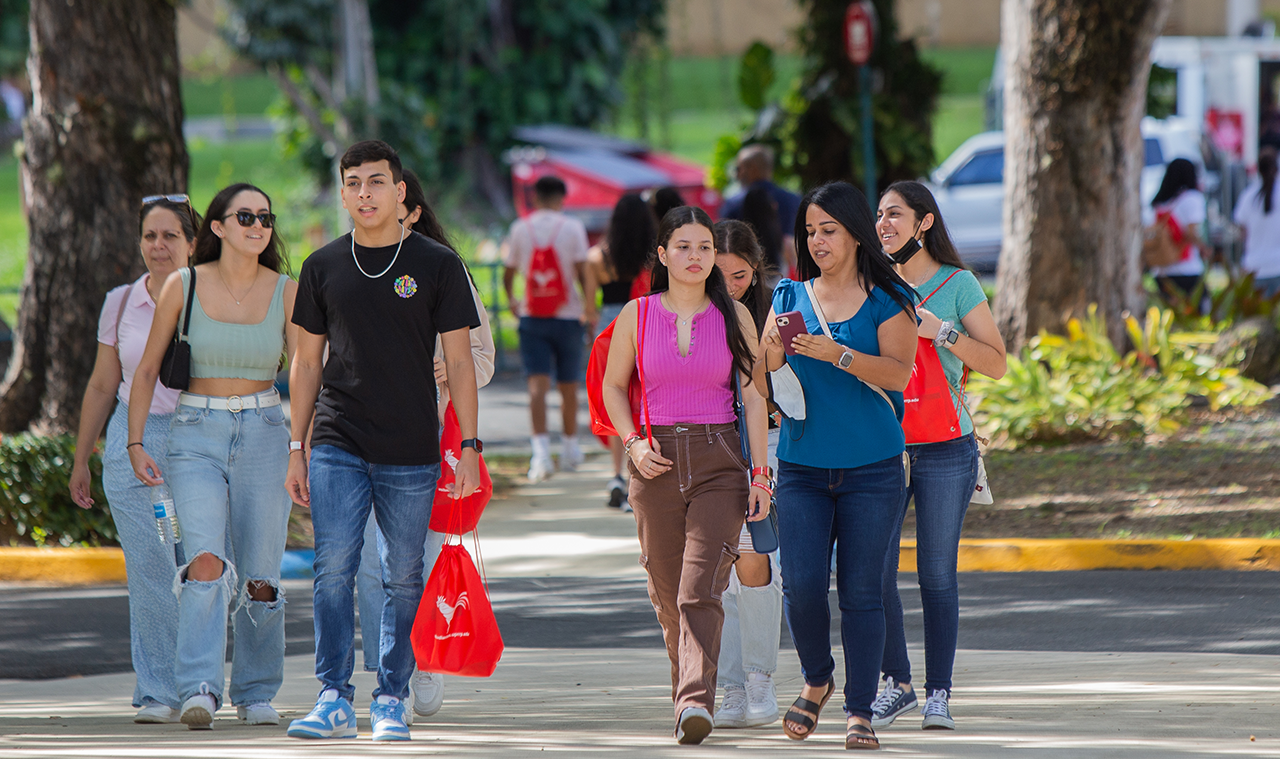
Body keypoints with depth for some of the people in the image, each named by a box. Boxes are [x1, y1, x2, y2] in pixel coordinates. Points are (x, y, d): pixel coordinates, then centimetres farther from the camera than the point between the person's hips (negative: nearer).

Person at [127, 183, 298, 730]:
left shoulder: (286, 293, 0)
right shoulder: (183, 286, -2)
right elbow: (147, 369, 6)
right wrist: (135, 444, -1)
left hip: (263, 437, 2)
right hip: (196, 437, -1)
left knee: (260, 579, 2)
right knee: (206, 560, -22)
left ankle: (256, 694, 19)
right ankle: (199, 690, -29)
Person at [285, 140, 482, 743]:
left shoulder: (436, 265, 3)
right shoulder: (323, 267, 9)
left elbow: (459, 360, 3)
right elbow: (308, 360, 14)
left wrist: (469, 446, -3)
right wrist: (297, 448, 9)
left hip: (412, 454, -1)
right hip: (338, 447, 1)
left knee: (403, 579, 2)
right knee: (333, 570, -9)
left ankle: (391, 702, 10)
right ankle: (334, 700, -7)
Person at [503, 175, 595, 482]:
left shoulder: (520, 228, 2)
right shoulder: (572, 227, -3)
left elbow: (508, 274, 10)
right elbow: (583, 270, -12)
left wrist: (512, 301, 27)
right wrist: (590, 307, -4)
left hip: (531, 317, 0)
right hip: (568, 318, 0)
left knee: (537, 384, -8)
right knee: (568, 386, 14)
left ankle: (541, 450, -26)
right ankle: (570, 449, 27)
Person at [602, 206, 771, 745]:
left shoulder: (734, 317, 3)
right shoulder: (636, 315, 4)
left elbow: (754, 397, 5)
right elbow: (613, 386, 14)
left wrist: (759, 474, 0)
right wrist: (633, 442, -3)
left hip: (720, 462, -2)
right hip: (658, 462, 2)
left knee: (700, 589, -16)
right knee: (668, 594, 6)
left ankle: (695, 702, -26)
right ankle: (687, 690, 24)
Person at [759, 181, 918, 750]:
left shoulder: (888, 300, 1)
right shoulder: (790, 297, 11)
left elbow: (898, 371, -11)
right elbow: (761, 376, 6)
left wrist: (836, 354, -24)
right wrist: (776, 348, -15)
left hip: (872, 468, -2)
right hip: (802, 467, 2)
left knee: (861, 592, -3)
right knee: (801, 585, -9)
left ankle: (860, 711, 3)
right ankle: (816, 681, 17)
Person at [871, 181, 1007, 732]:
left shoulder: (957, 285, 0)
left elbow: (995, 363, -3)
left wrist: (941, 332, -15)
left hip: (944, 448, -3)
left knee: (937, 574, 0)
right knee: (874, 568, -4)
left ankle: (939, 693, 7)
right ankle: (896, 684, 10)